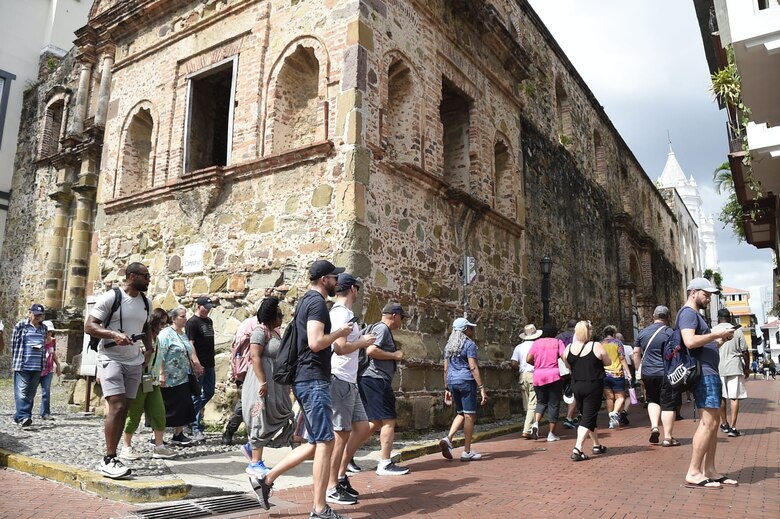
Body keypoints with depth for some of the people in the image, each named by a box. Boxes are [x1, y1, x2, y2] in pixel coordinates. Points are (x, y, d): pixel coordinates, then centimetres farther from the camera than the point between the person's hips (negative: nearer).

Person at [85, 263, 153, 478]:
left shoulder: (145, 302, 9)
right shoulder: (111, 297, -10)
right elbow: (89, 326, -11)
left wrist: (149, 347, 6)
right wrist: (113, 334, -27)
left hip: (134, 362, 7)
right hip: (111, 359, -7)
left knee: (124, 410, 8)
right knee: (117, 405, -16)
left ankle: (110, 457, 17)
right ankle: (108, 460, -8)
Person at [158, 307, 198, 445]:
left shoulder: (183, 334, 14)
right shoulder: (166, 334, -12)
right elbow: (160, 356, -18)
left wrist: (191, 370, 21)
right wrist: (161, 374, -23)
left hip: (183, 379, 8)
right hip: (170, 380, -8)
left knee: (183, 408, 6)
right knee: (167, 409, 1)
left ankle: (178, 435, 14)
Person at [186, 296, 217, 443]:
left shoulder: (209, 321, 14)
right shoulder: (192, 322, -10)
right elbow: (190, 344, -16)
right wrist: (196, 363, -23)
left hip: (209, 364, 8)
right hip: (199, 365, -8)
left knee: (209, 392, 14)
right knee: (197, 396, -2)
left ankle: (194, 413, 33)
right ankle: (196, 430, 4)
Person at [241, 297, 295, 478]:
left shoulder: (275, 332, 16)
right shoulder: (260, 331, -12)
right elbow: (255, 357, -21)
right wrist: (263, 382, -25)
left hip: (276, 384, 9)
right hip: (264, 383, -9)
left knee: (278, 418, 9)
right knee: (261, 420, -3)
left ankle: (251, 447, 23)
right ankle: (255, 464, 7)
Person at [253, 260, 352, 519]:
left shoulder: (306, 301, 18)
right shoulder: (317, 302, -13)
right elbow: (316, 342, -24)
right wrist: (340, 332, -10)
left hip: (306, 380, 10)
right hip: (314, 380, -10)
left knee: (315, 444, 14)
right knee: (325, 443, -4)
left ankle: (266, 478, 18)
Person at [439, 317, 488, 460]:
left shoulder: (449, 346, 14)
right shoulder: (469, 344, -6)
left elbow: (446, 369, 14)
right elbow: (473, 368, -13)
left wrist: (447, 388, 19)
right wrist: (482, 388, -13)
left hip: (452, 382, 7)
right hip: (466, 381, -7)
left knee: (460, 413, 17)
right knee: (470, 416, 1)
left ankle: (448, 438, -3)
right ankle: (467, 452, 5)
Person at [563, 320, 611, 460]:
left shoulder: (569, 348, -2)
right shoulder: (596, 346, -12)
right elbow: (608, 362, 0)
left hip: (576, 386, 4)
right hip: (593, 386, -4)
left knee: (588, 416, 21)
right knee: (588, 418, -2)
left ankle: (596, 445, 33)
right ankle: (577, 449, -13)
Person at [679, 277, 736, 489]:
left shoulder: (695, 314, 24)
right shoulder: (688, 312, -9)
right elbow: (690, 341, -25)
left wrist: (720, 341, 10)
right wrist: (717, 333, -16)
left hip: (710, 373, 11)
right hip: (703, 373, -11)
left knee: (712, 422, 10)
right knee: (709, 422, -12)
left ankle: (709, 471, 15)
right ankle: (693, 474, -10)